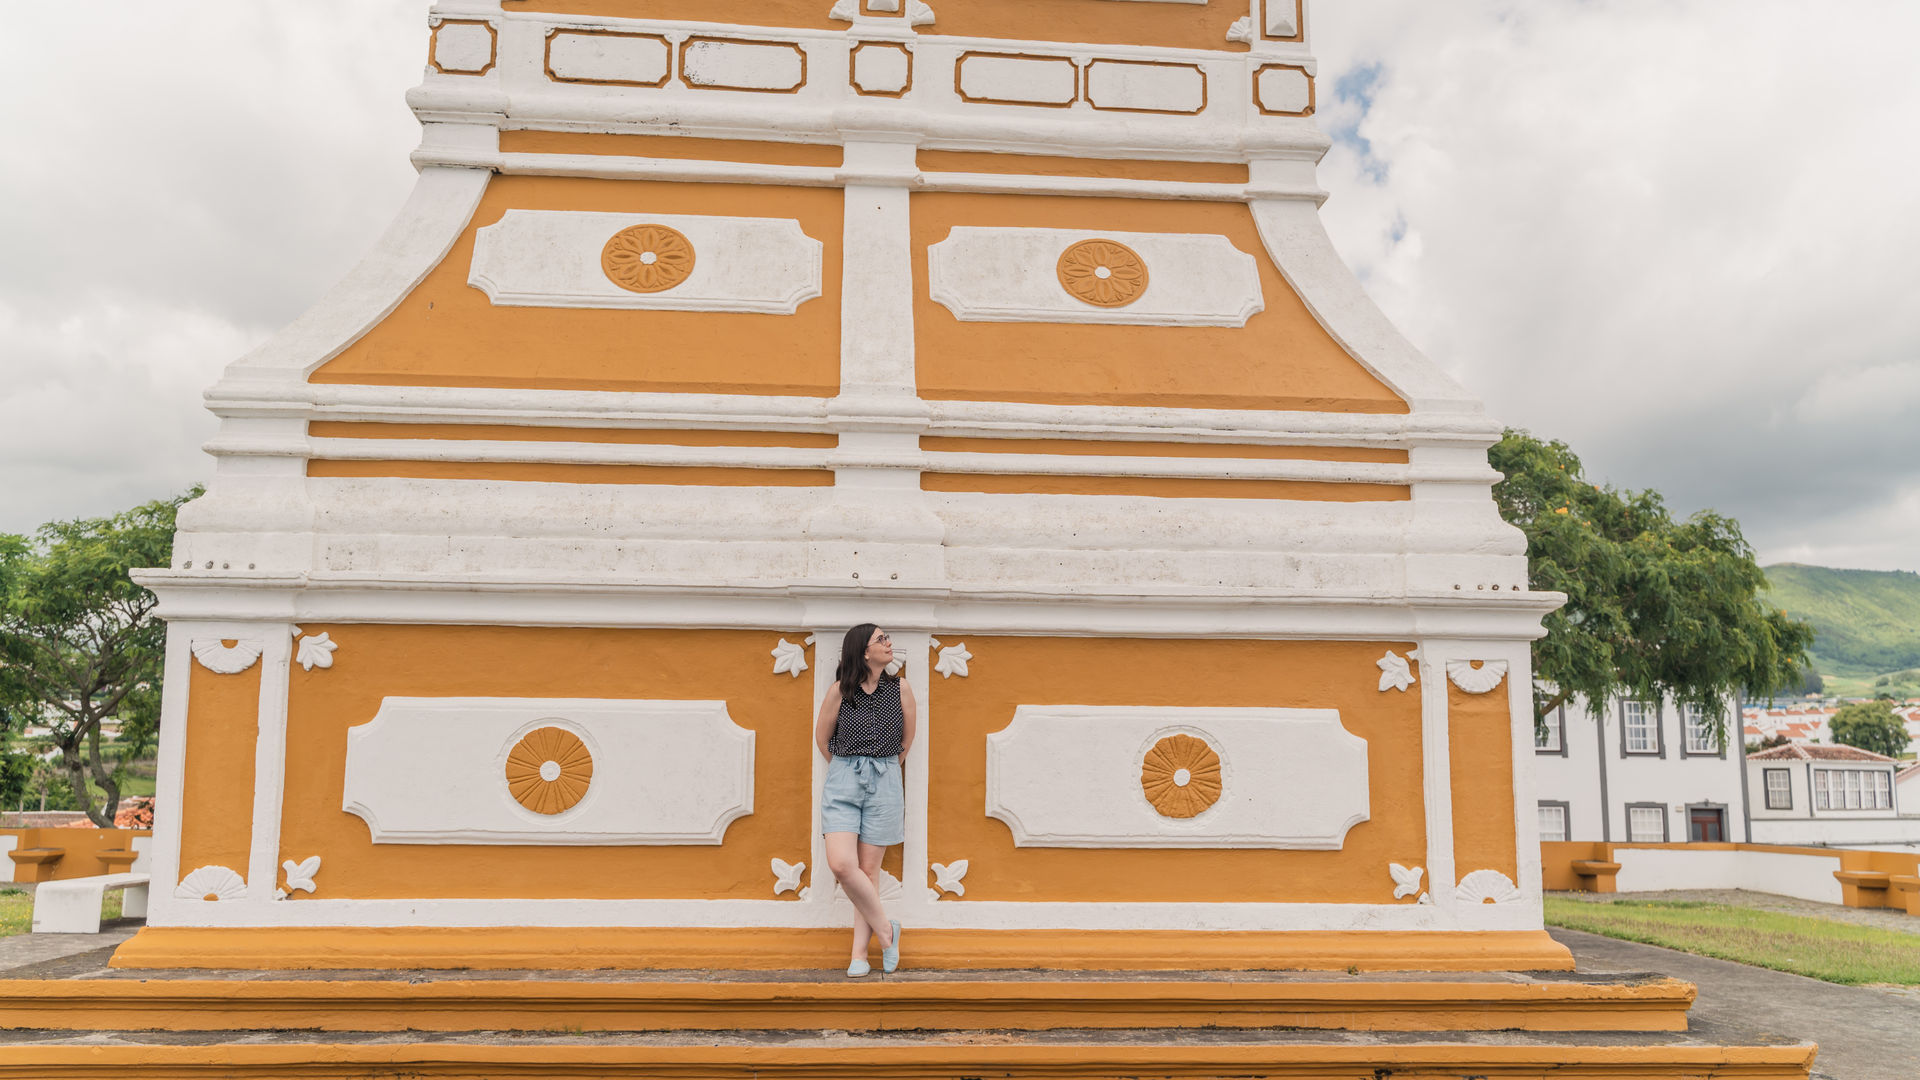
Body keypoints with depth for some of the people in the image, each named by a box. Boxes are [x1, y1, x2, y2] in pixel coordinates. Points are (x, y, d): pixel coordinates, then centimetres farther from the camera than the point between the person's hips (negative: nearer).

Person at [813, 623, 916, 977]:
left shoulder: (900, 688, 0)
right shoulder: (840, 690, -3)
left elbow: (907, 739, 14)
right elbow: (822, 738, 10)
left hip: (884, 782, 1)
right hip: (843, 780, 0)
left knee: (869, 869, 1)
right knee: (841, 864, -14)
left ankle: (859, 954, 9)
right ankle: (884, 927, 6)